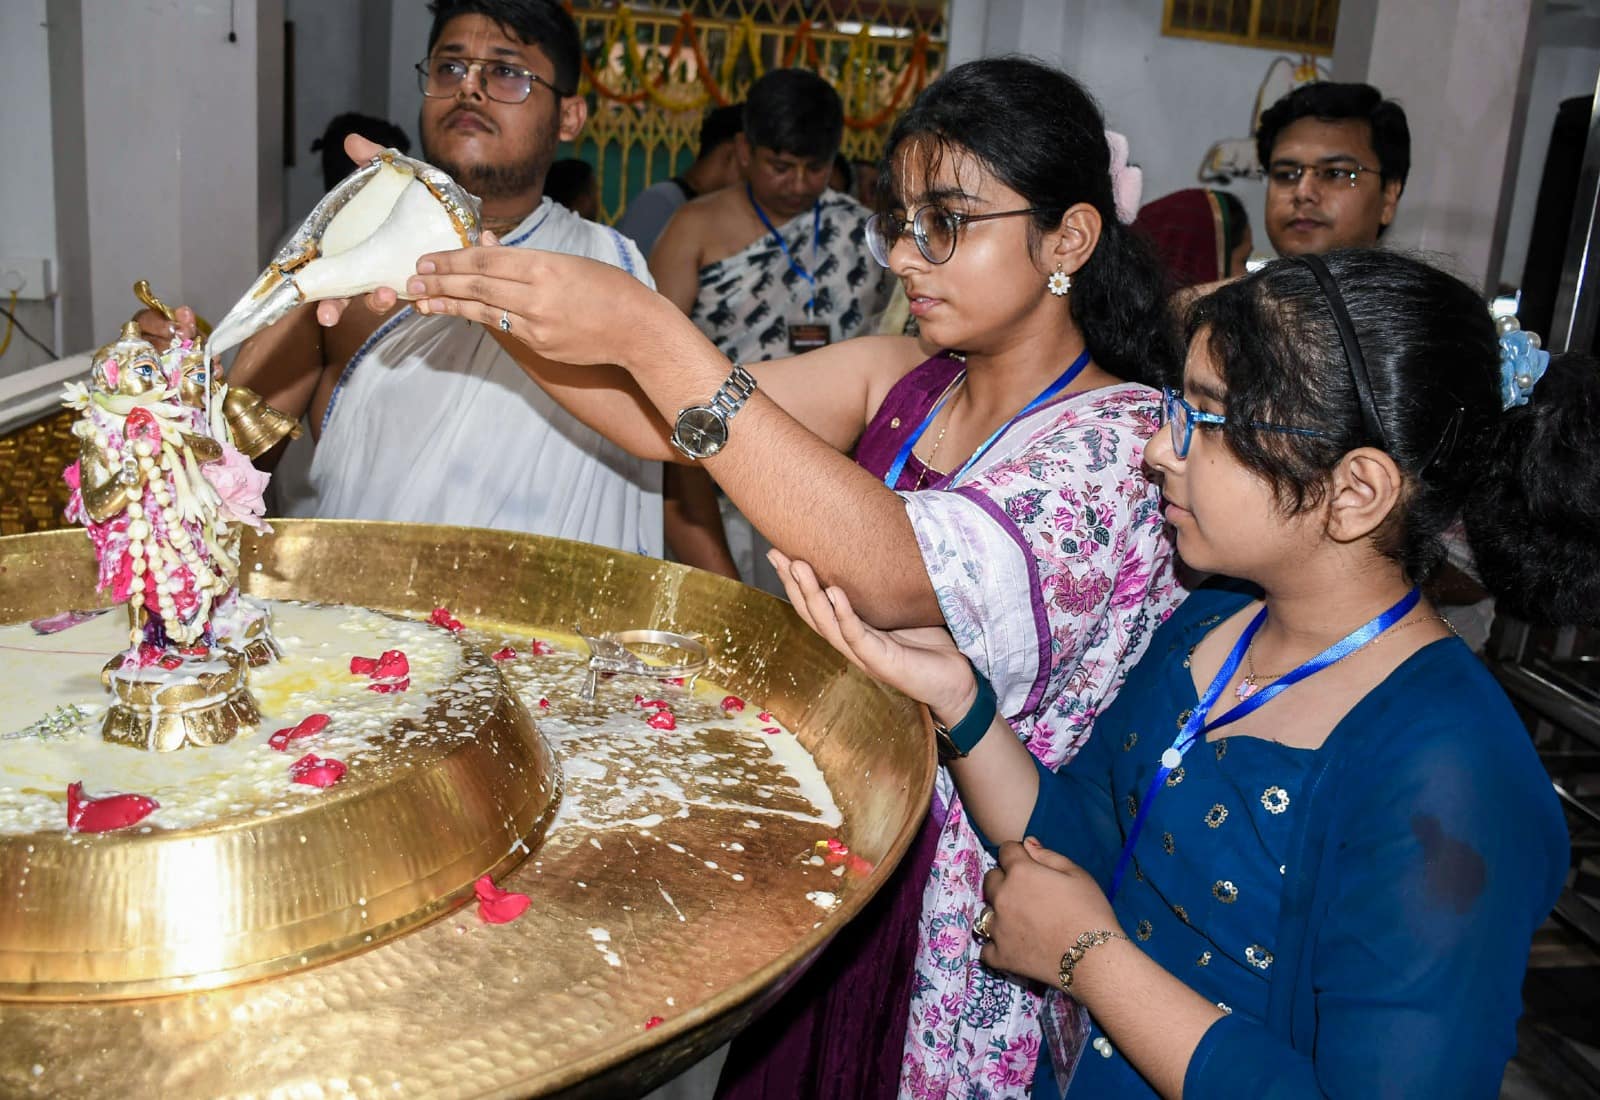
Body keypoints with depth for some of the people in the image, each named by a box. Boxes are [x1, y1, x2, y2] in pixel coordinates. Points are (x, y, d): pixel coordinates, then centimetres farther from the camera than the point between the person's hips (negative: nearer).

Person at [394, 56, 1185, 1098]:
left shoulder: (1126, 437, -18)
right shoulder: (899, 378, 2)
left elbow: (897, 576, -34)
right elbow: (666, 423, -7)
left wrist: (649, 337, -36)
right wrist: (480, 279, -21)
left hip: (969, 928, -5)